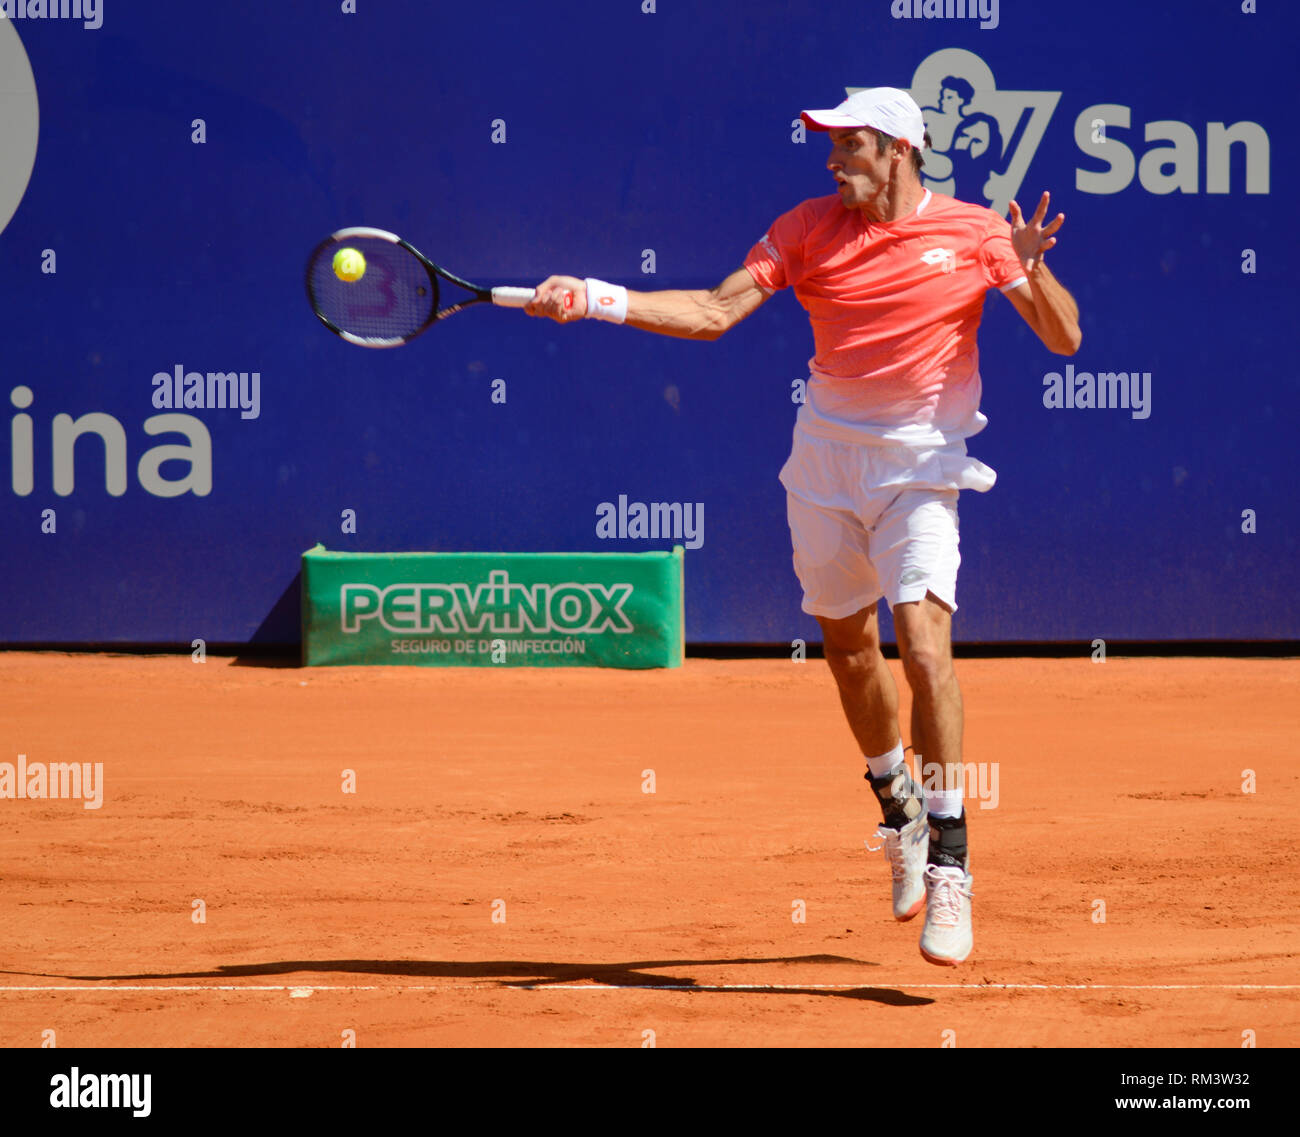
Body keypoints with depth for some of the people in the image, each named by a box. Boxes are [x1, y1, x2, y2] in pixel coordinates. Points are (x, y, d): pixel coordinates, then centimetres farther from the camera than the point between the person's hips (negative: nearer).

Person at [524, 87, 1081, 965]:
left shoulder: (974, 234, -5)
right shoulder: (810, 228, 1)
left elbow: (1064, 340, -4)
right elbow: (715, 313, -4)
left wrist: (1033, 271, -23)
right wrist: (598, 300, -13)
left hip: (919, 465, -4)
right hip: (828, 456, 4)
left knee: (924, 640, -20)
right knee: (847, 642, 13)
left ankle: (949, 863, -17)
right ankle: (900, 811, 38)